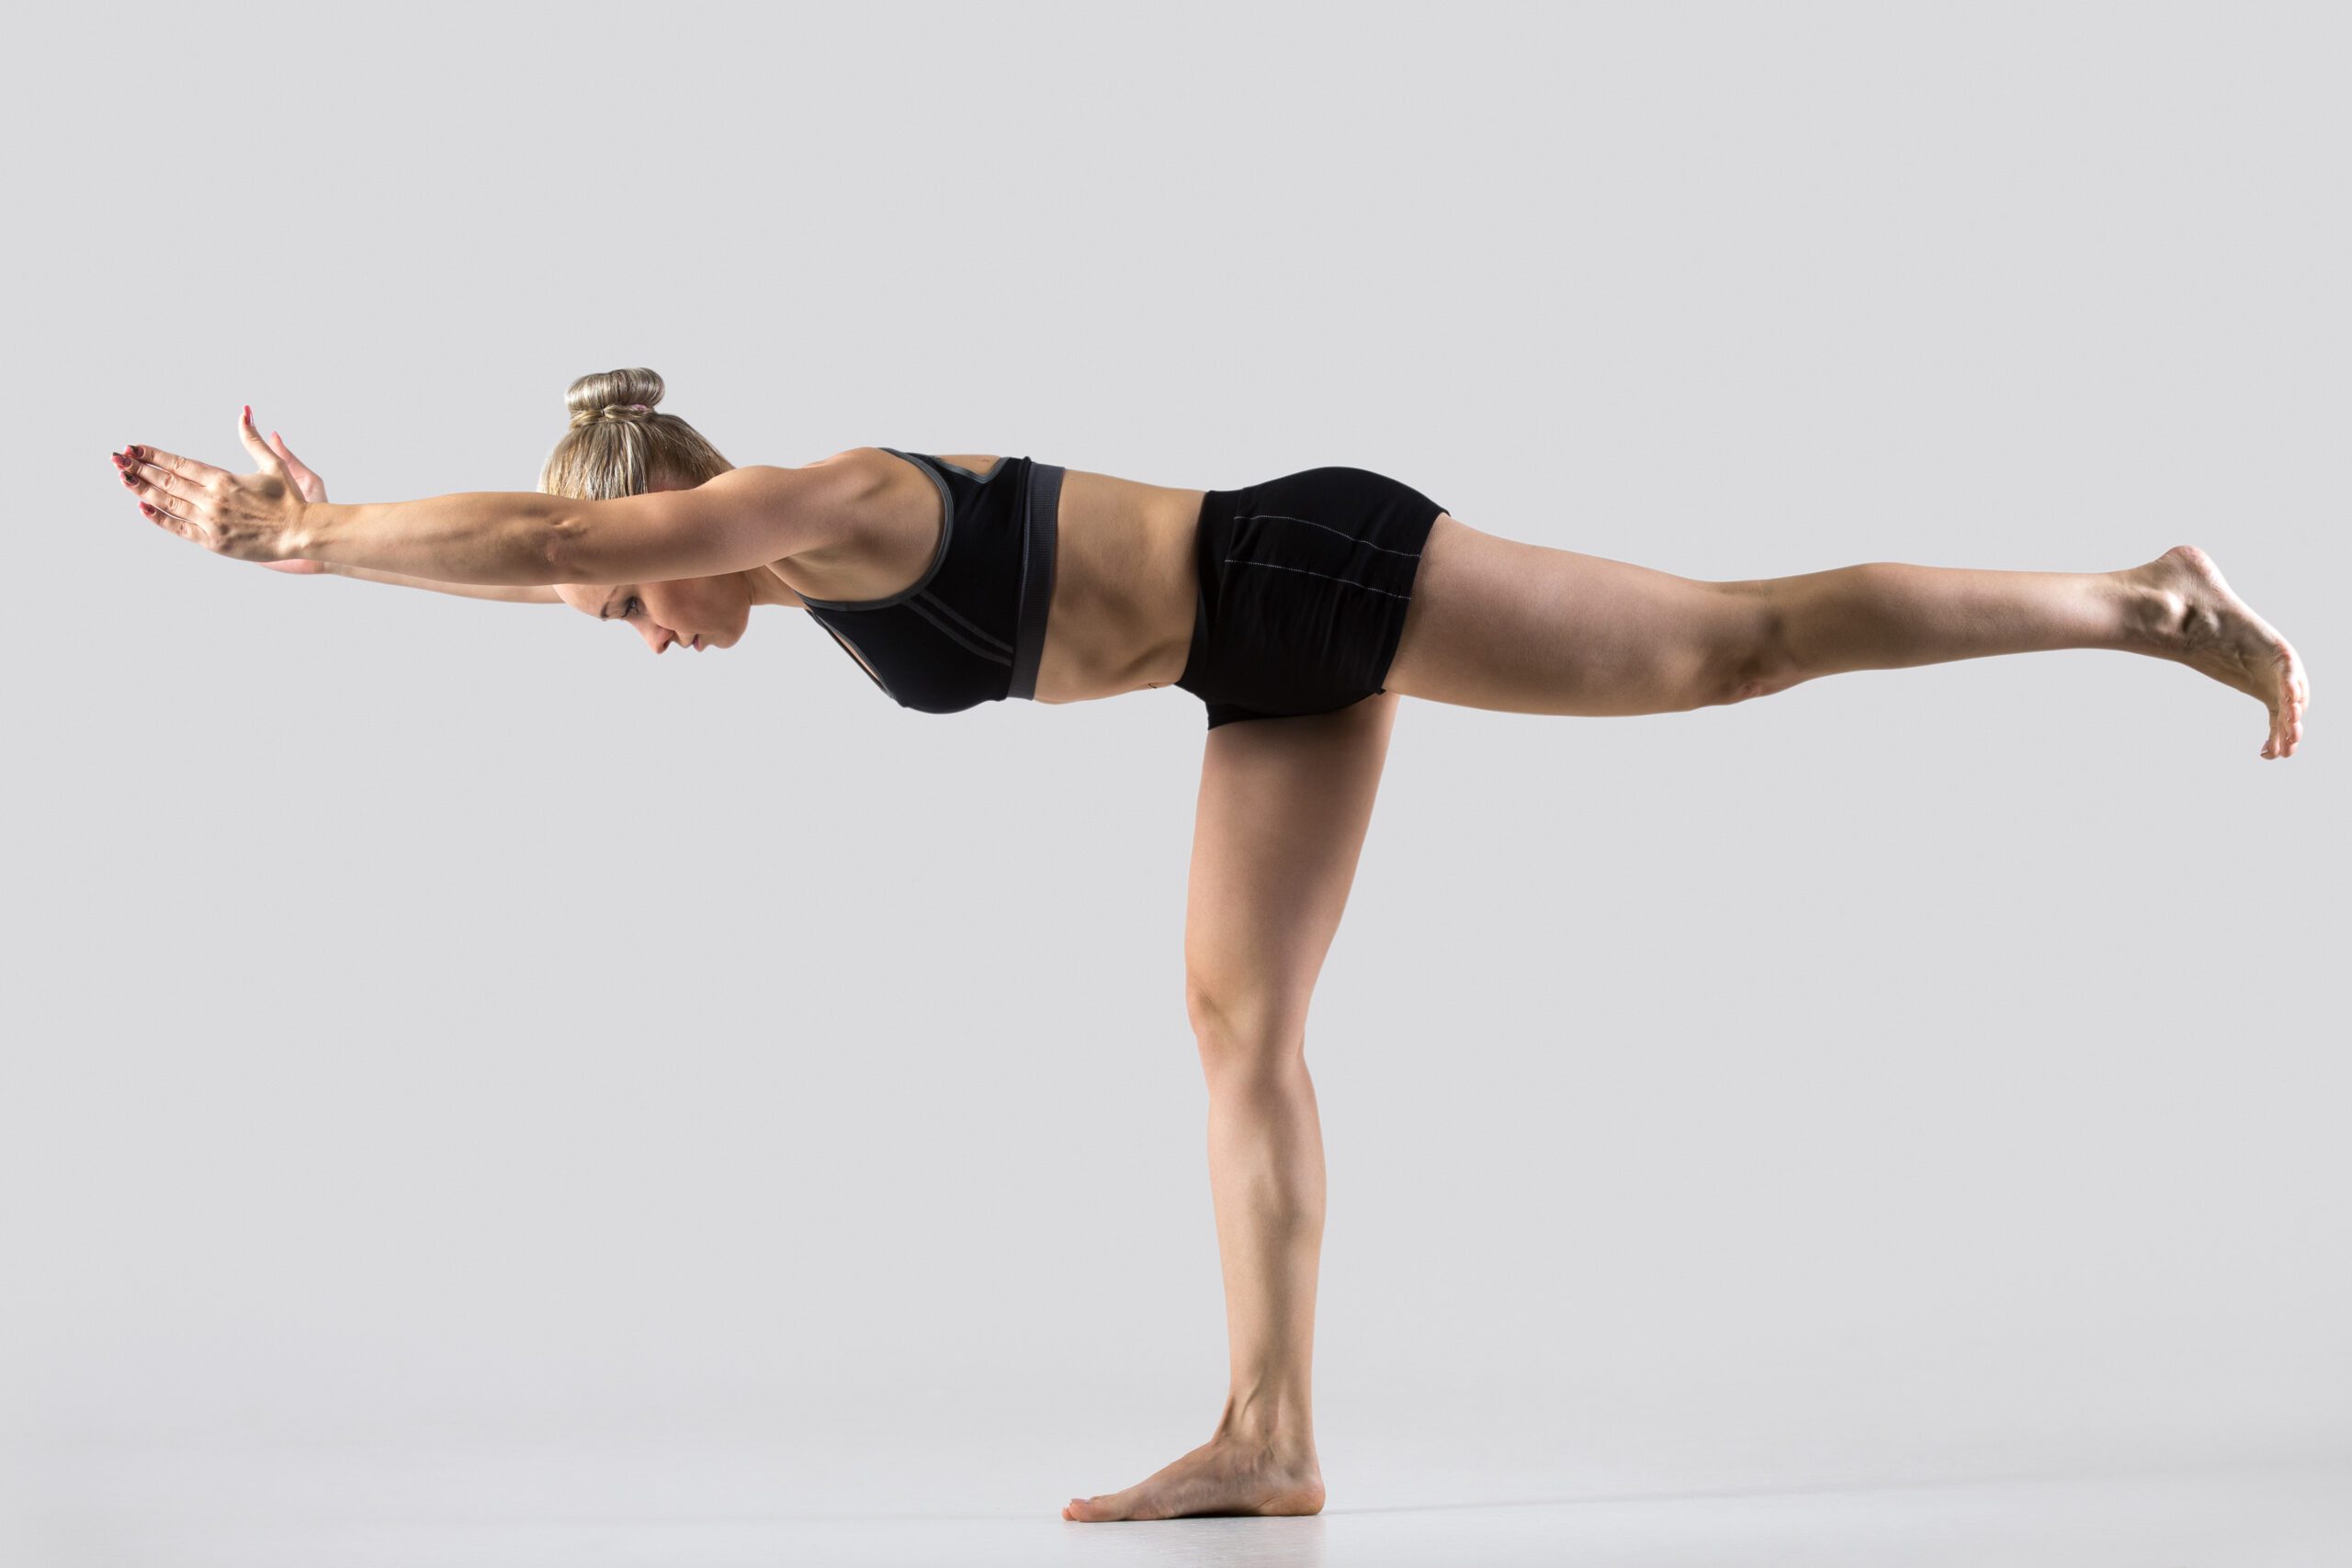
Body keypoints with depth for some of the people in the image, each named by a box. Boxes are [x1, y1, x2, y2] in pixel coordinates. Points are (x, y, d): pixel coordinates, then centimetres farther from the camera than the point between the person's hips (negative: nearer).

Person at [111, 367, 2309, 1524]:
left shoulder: (832, 503, -18)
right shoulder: (797, 560, 9)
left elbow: (539, 531, -25)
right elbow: (530, 550, 20)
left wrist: (301, 539, -16)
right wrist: (313, 522, 19)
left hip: (1323, 578, -9)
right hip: (1276, 679, 9)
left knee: (1736, 645, -6)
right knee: (1242, 1027, 2)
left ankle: (2149, 599, 6)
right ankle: (1269, 1441, 2)